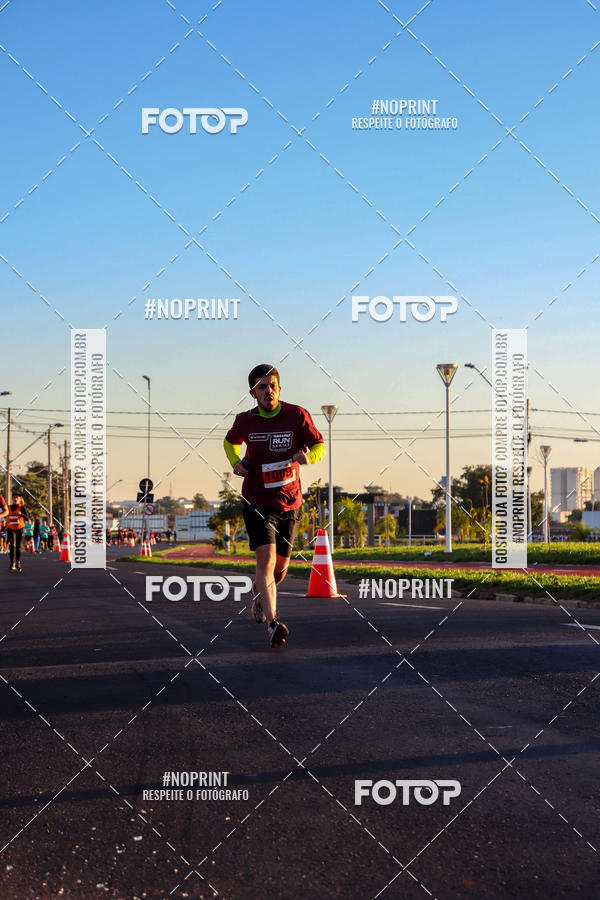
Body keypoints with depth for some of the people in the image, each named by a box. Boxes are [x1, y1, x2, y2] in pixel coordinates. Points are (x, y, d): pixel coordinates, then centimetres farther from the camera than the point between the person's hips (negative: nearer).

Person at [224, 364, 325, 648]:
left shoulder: (297, 415, -7)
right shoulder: (245, 421, -3)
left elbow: (320, 446, 0)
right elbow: (230, 442, 18)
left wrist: (307, 457, -23)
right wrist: (236, 463, -2)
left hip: (289, 502, 2)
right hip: (257, 501, -2)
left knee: (281, 565, 12)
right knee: (266, 558, -19)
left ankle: (260, 590, 47)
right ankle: (272, 624, -24)